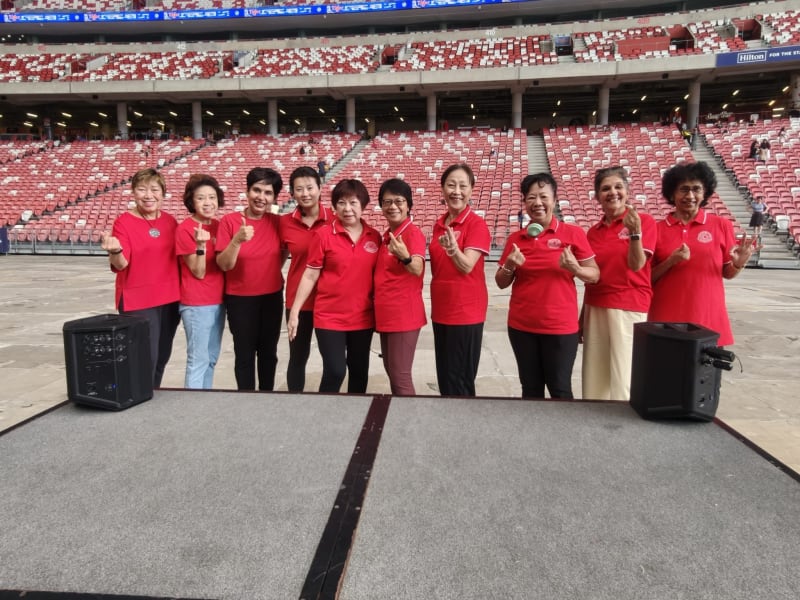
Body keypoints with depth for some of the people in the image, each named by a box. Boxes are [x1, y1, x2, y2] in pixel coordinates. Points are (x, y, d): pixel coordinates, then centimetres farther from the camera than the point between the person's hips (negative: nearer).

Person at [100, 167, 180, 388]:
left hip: (170, 298, 5)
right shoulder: (124, 222, -8)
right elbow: (121, 264, -15)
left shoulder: (170, 220, 6)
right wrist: (115, 251, -34)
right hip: (138, 301, -5)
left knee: (162, 357, 15)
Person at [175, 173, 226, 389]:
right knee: (198, 360, -1)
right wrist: (200, 245, -28)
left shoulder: (218, 225, 6)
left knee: (211, 359, 15)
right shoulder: (185, 229, -13)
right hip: (196, 305, -7)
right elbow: (199, 272, -16)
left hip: (218, 301, 7)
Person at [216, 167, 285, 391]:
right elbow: (223, 265, -16)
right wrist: (237, 240, -31)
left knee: (268, 352, 13)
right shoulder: (229, 221, -11)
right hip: (240, 299, -3)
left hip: (272, 297, 3)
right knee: (245, 354, 5)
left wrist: (276, 274, 4)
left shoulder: (277, 222, -2)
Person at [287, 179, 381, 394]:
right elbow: (310, 275, -4)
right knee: (335, 372, -4)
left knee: (360, 372, 14)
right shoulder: (323, 235, -7)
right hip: (330, 317, -3)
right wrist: (295, 311, -6)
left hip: (363, 317, 4)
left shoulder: (374, 237, 2)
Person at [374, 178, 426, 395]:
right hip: (386, 313, 9)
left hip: (404, 314, -9)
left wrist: (404, 256, -49)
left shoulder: (414, 233, -14)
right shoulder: (388, 234, 11)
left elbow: (417, 269, -30)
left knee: (400, 376, -3)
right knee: (391, 371, 16)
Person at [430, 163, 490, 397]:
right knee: (443, 377, 14)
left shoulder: (477, 224, -11)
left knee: (459, 380, 0)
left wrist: (453, 248, -37)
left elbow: (467, 266, -22)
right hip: (441, 310, 7)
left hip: (466, 312, -7)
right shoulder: (439, 224, 9)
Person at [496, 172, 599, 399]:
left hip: (560, 326, -3)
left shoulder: (573, 233, -4)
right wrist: (509, 266, -10)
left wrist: (574, 269, -21)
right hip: (521, 325, 3)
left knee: (560, 389, 5)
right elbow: (501, 283, 10)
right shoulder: (515, 238, 5)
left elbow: (595, 275, -1)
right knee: (530, 388, 13)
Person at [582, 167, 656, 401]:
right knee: (594, 380, 9)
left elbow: (637, 265, -12)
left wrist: (635, 232, -25)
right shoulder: (593, 231, 10)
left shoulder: (644, 221, -3)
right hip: (595, 309, 5)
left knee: (623, 380, -3)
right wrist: (582, 318, 14)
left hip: (629, 309, -5)